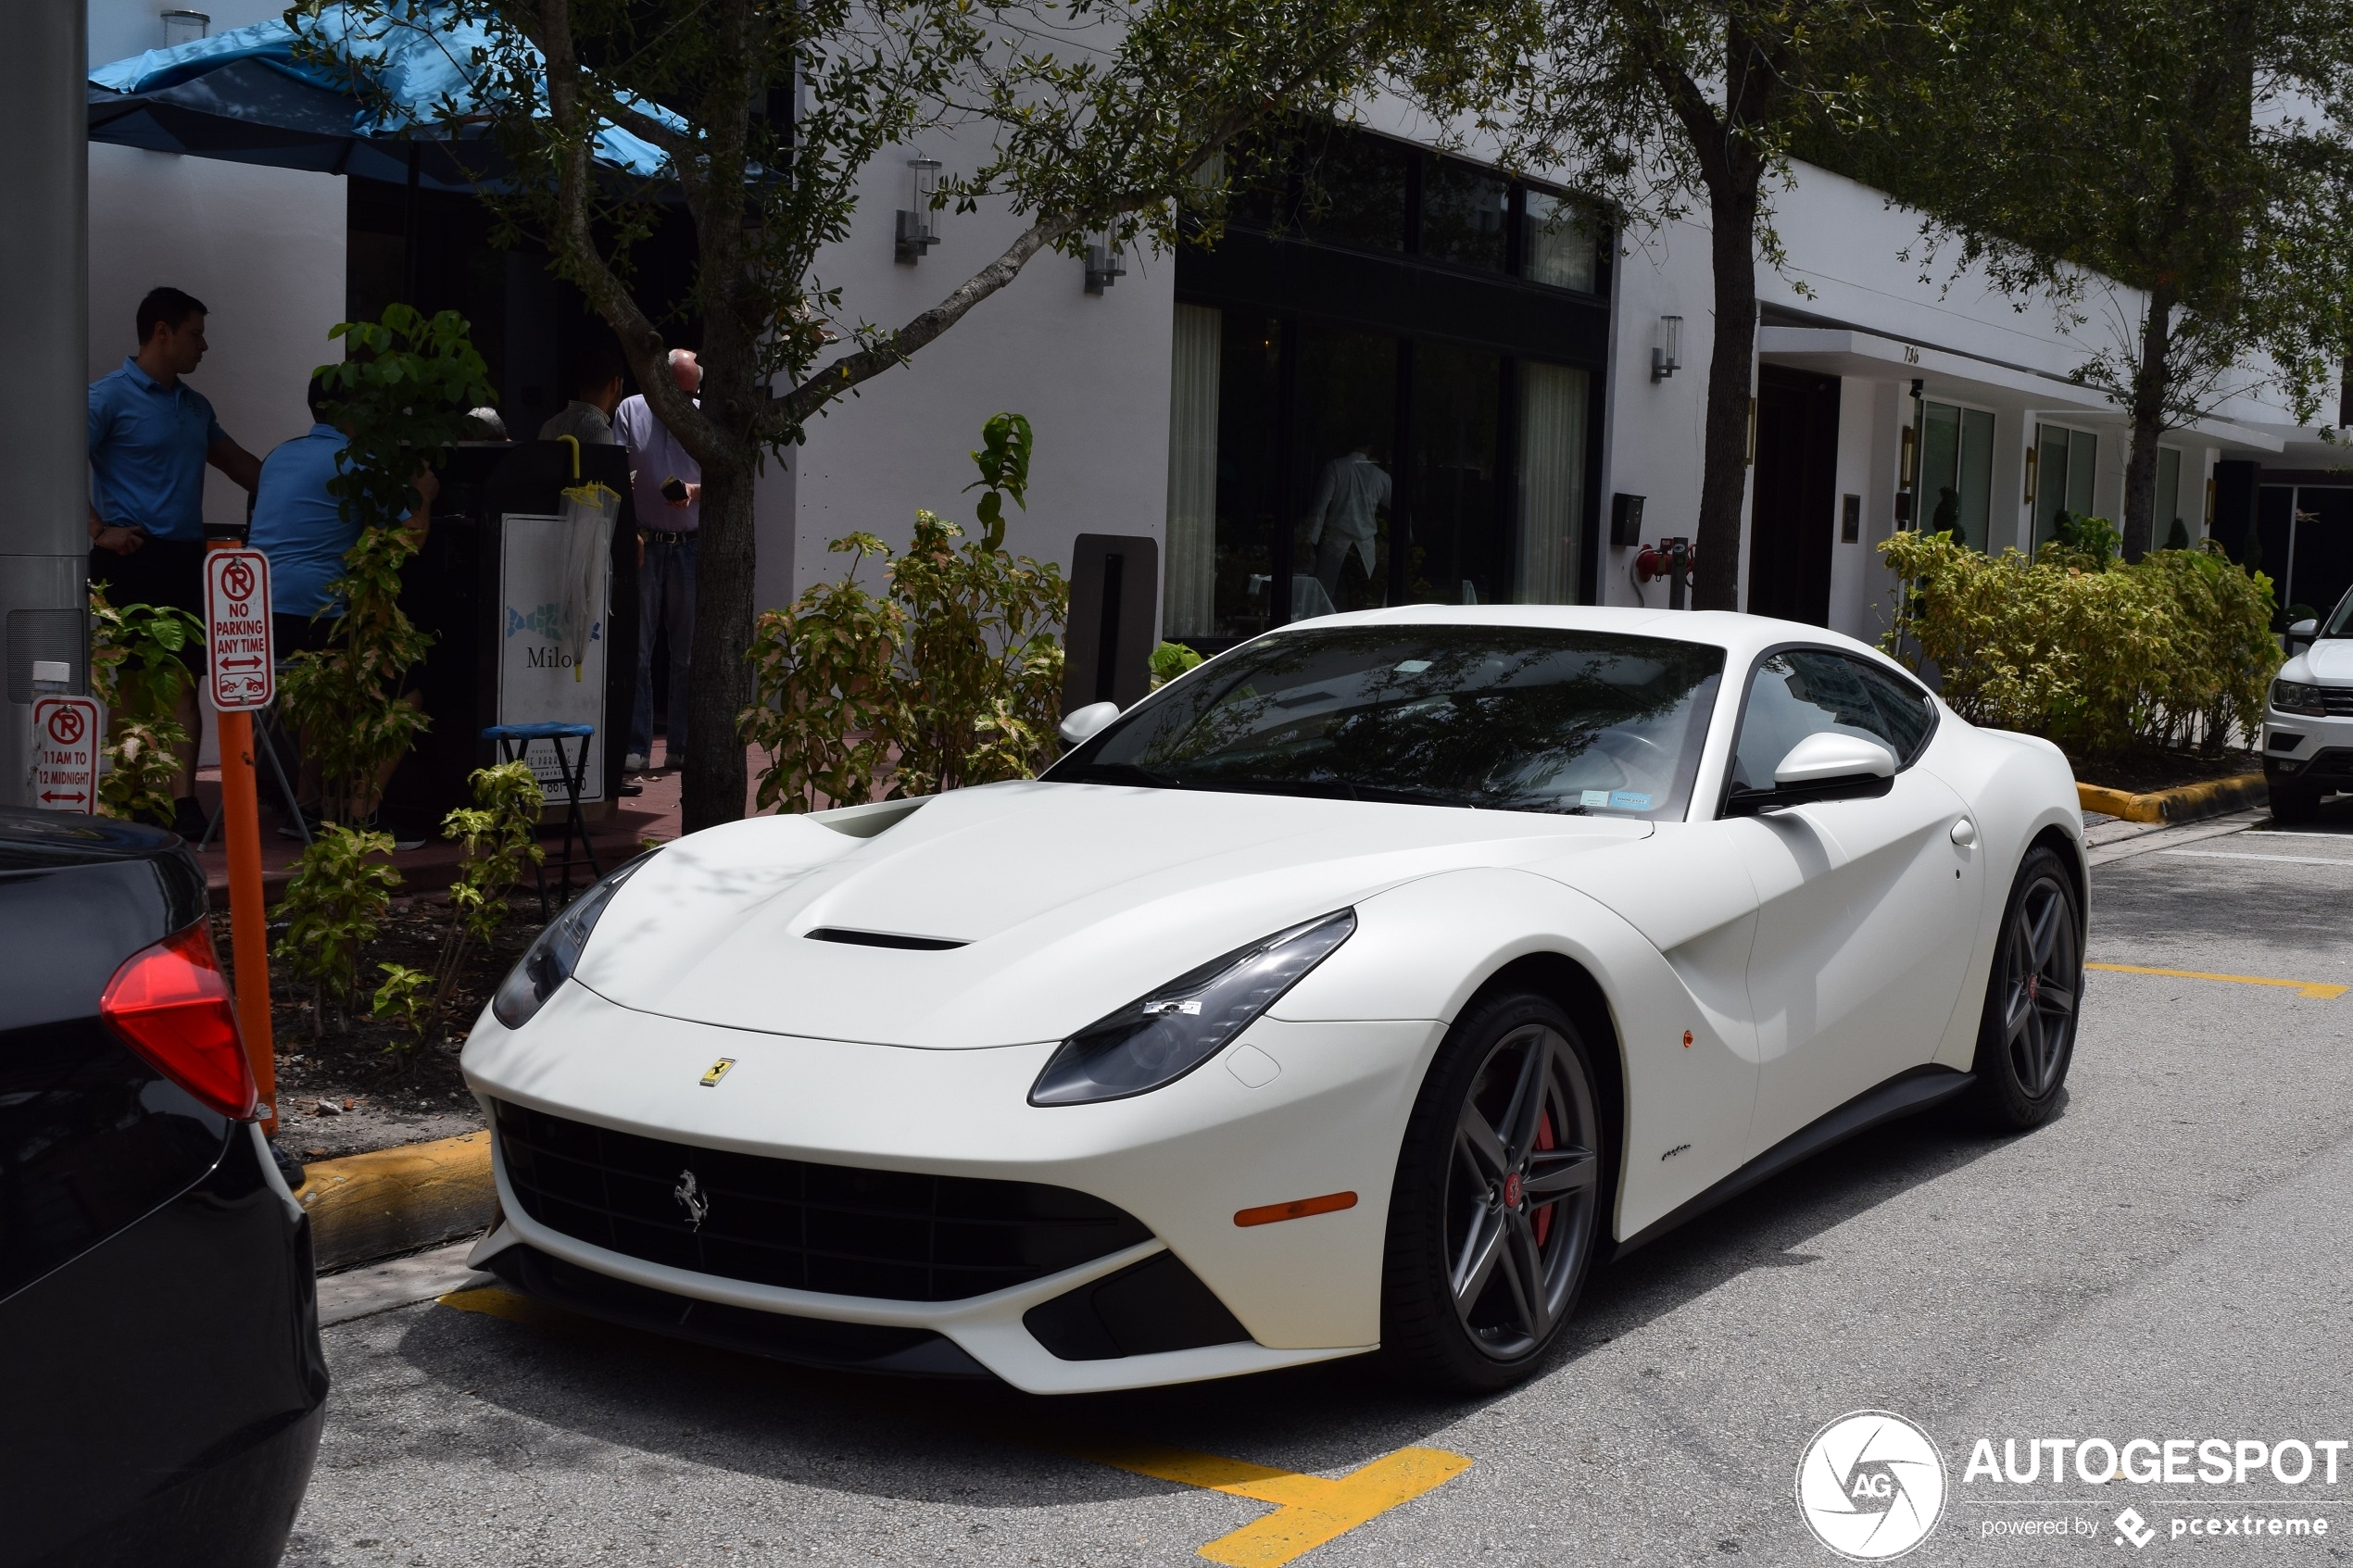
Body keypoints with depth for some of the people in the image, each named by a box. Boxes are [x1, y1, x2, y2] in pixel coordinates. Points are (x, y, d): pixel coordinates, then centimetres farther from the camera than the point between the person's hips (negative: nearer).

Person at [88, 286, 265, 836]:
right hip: (133, 559, -7)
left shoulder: (194, 405, 17)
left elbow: (236, 461, 29)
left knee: (185, 682, 3)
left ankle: (183, 800, 3)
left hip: (186, 558, 7)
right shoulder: (110, 396, -6)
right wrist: (98, 531, -13)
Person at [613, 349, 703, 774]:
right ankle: (635, 746, -1)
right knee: (636, 648, -3)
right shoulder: (631, 412, 6)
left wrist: (695, 490, -13)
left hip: (691, 547, 1)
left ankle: (683, 746, 10)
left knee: (688, 650, 4)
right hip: (643, 543, -1)